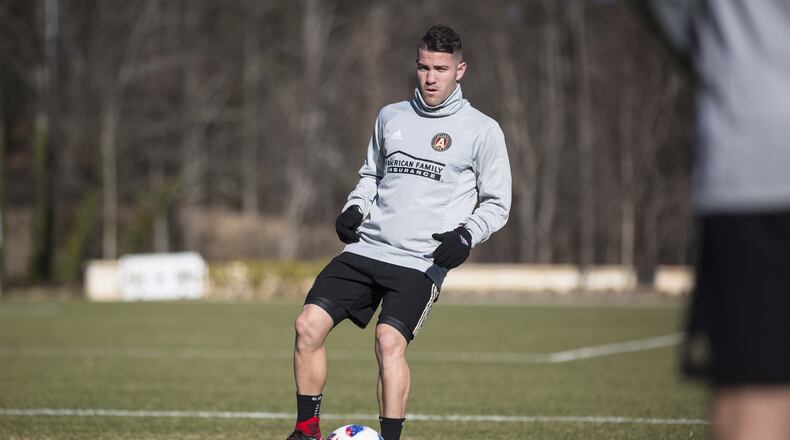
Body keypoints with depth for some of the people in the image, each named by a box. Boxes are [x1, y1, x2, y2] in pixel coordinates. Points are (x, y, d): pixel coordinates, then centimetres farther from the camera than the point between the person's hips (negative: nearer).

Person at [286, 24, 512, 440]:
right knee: (309, 324, -10)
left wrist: (466, 235, -16)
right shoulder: (391, 117, 13)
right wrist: (354, 208, 6)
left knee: (390, 340, -24)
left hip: (421, 262, -4)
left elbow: (497, 203, 3)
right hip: (366, 248, 4)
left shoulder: (482, 131, 0)